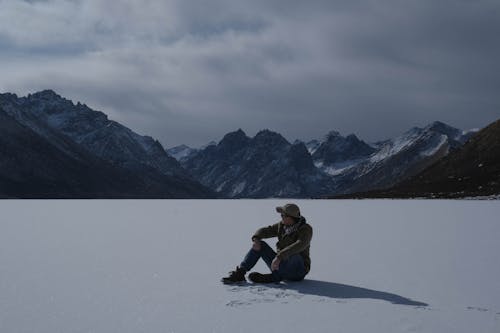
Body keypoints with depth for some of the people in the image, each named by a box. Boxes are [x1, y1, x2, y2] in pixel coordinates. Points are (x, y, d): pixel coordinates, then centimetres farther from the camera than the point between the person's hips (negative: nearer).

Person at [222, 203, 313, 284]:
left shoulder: (306, 229, -17)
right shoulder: (282, 225, 3)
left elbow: (300, 245, -36)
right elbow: (264, 231, 2)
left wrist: (279, 257, -44)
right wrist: (256, 239, -22)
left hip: (298, 270, -6)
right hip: (282, 264, 6)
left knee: (293, 253, -39)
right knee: (260, 245, -6)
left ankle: (274, 277, -27)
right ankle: (239, 273, -14)